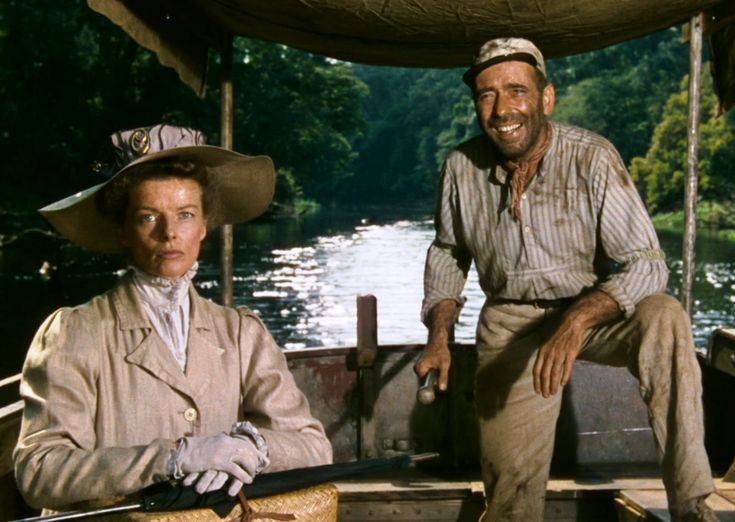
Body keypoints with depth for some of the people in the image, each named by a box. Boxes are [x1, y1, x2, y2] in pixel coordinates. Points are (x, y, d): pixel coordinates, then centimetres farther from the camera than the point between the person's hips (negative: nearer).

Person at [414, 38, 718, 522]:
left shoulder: (592, 158, -20)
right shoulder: (461, 167, -9)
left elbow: (646, 263, -22)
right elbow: (448, 252, 9)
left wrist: (577, 321, -38)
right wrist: (438, 337, -3)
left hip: (596, 311, -2)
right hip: (511, 325, 2)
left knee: (663, 318, -35)